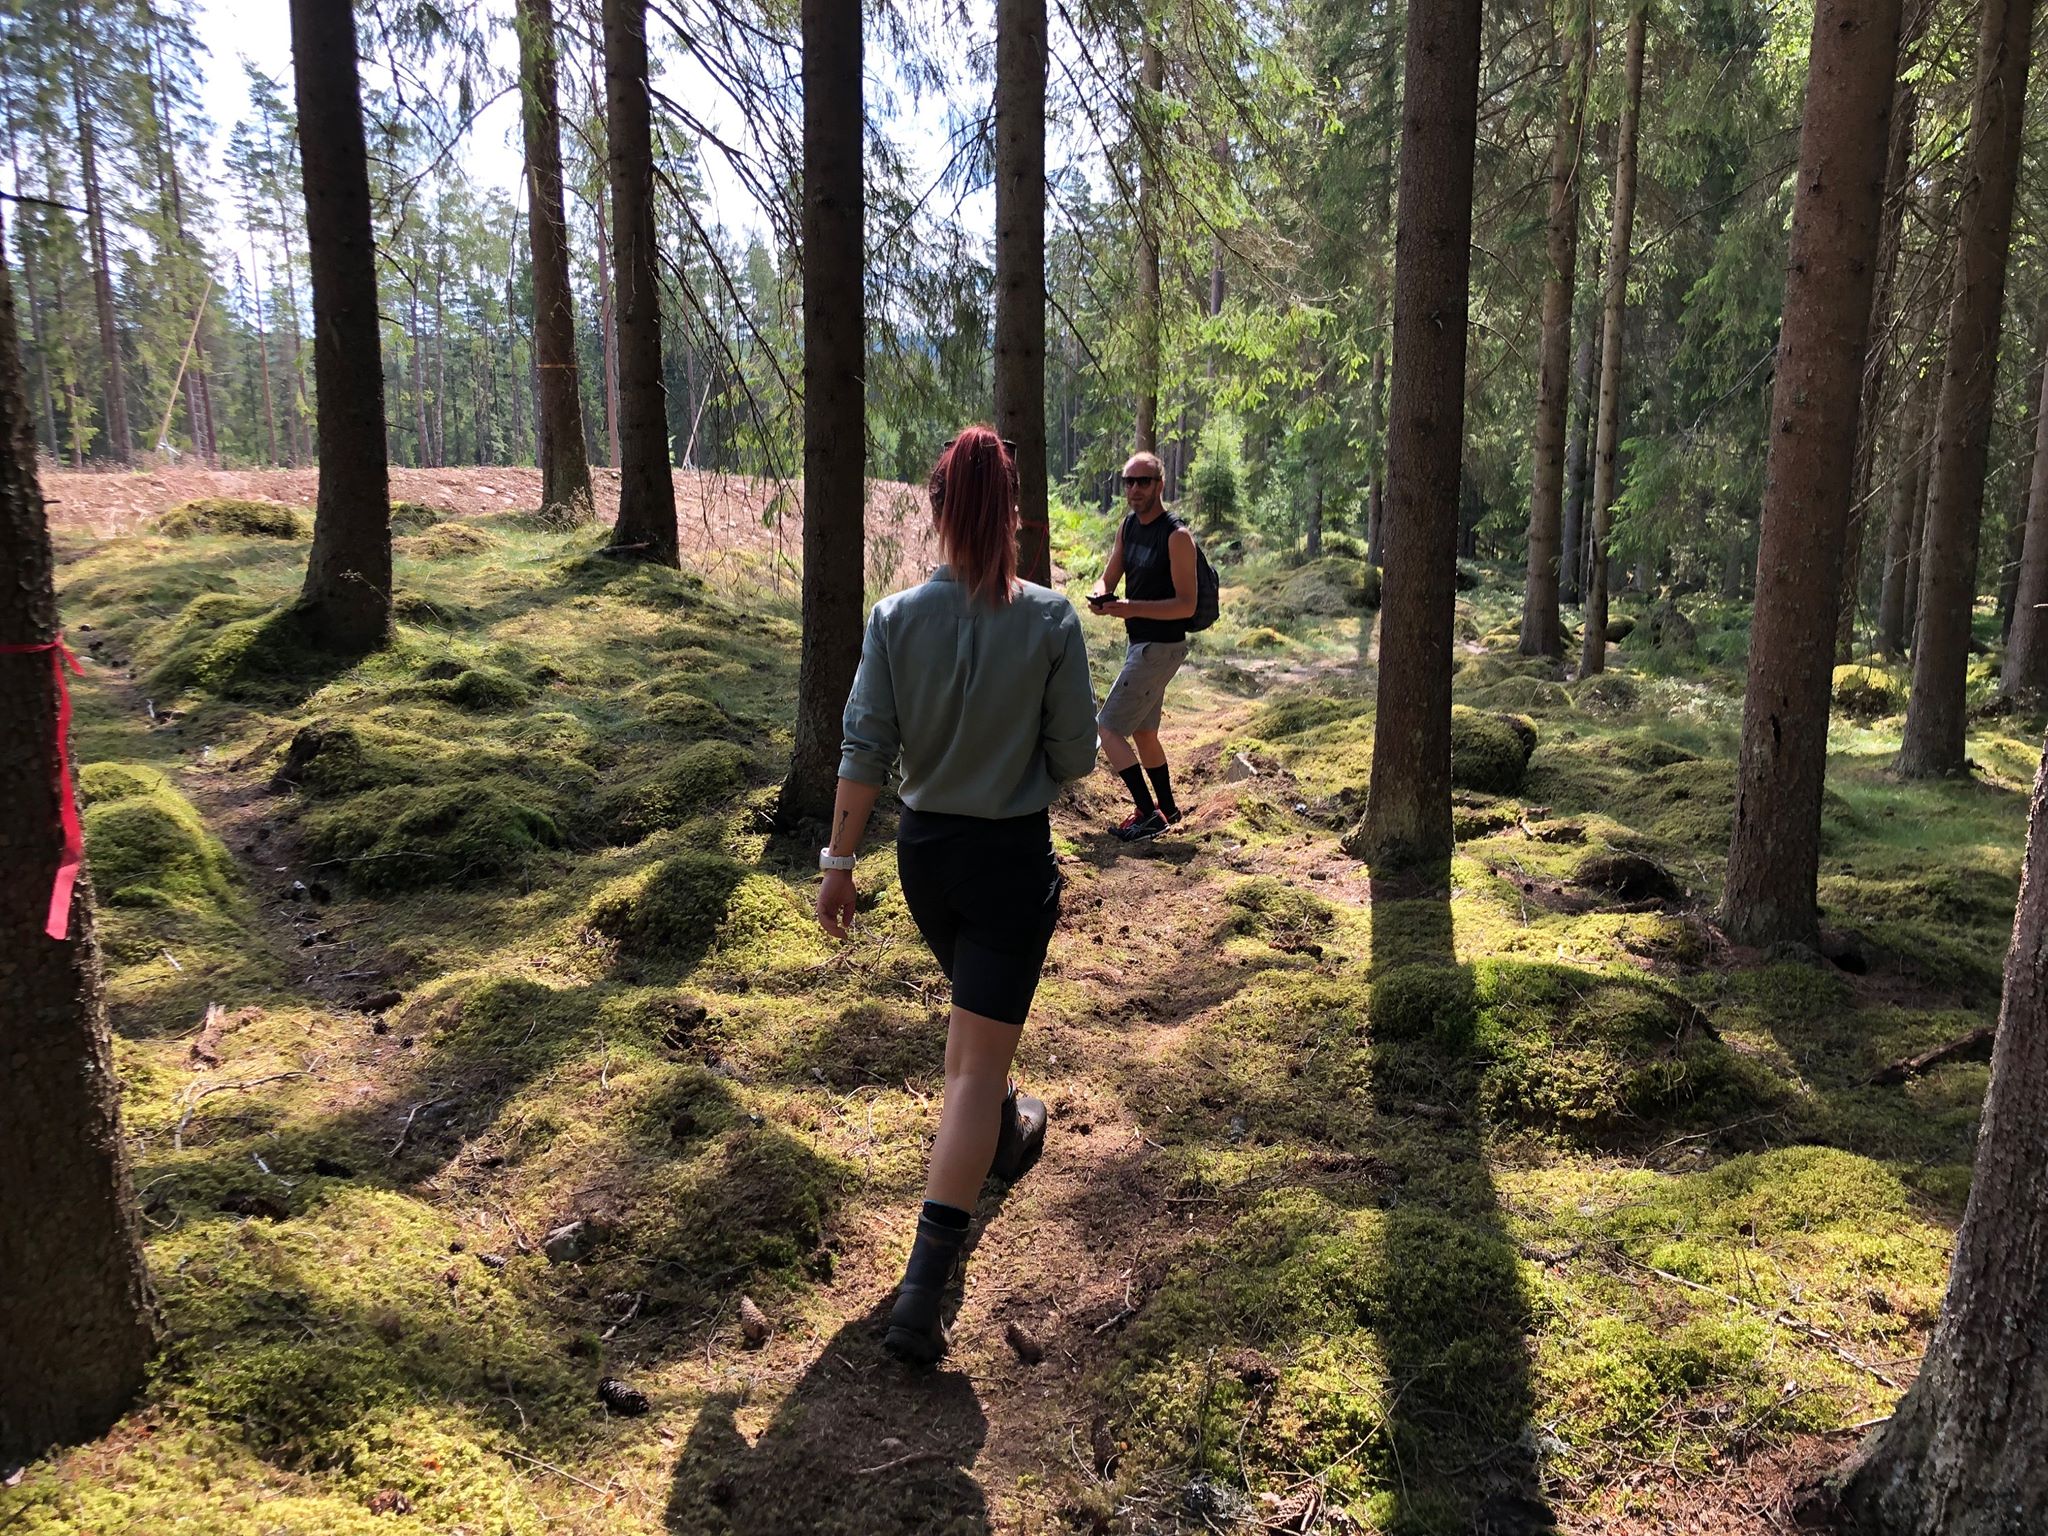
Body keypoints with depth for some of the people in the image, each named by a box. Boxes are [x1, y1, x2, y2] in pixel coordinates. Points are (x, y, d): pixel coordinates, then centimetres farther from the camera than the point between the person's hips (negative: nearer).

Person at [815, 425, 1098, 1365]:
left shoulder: (895, 618, -8)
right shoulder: (1050, 622, -13)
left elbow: (865, 749, -9)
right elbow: (1076, 757, -8)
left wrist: (839, 862, -2)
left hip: (924, 849, 4)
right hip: (1012, 856, -3)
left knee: (972, 1006, 30)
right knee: (980, 1053, 0)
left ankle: (1003, 1132, 56)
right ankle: (923, 1289, -4)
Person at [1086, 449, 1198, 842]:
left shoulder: (1177, 536, -17)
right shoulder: (1129, 526, 8)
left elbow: (1187, 605, -20)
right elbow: (1109, 577, 8)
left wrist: (1131, 608, -30)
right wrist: (1099, 595, -16)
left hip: (1161, 646, -9)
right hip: (1140, 643, 9)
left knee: (1107, 728, -10)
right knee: (1143, 731, 19)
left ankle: (1149, 814, -5)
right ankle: (1166, 808, 34)